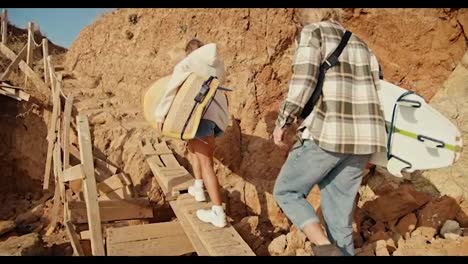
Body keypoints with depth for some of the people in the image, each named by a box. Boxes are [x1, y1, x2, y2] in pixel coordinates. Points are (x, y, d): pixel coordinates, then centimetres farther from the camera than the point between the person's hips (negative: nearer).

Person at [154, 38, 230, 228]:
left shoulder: (185, 64, 8)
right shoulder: (217, 64, 22)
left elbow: (170, 90, 1)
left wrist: (160, 115, 3)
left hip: (204, 114, -7)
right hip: (220, 114, 7)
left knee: (206, 163, -8)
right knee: (192, 146, 29)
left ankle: (218, 214, -12)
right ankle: (198, 188, 35)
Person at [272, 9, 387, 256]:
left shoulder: (313, 33, 3)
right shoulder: (360, 45, 23)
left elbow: (302, 82, -12)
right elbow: (373, 95, 17)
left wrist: (282, 122, -2)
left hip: (325, 134, -7)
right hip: (360, 137, 7)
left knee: (286, 191, 12)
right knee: (339, 213, 15)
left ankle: (325, 248, -5)